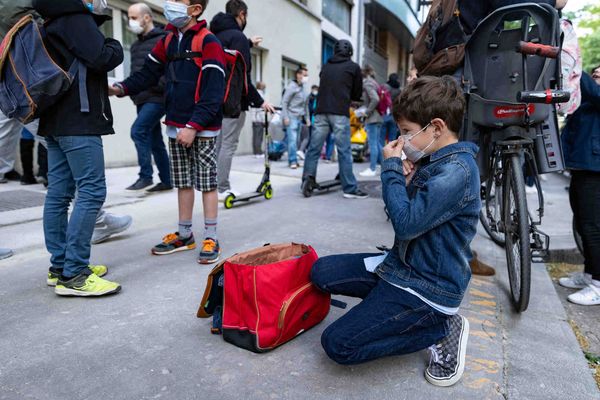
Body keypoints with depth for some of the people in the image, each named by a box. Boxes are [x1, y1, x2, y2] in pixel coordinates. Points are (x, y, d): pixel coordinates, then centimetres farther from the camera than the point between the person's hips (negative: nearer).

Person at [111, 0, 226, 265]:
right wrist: (121, 89, -3)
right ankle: (184, 235, 23)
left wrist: (194, 126, -20)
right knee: (183, 183, 12)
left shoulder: (208, 43, -9)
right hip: (175, 126, 7)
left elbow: (212, 92, -16)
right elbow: (148, 74, 14)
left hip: (202, 129, -7)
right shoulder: (167, 41, 14)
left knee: (206, 183, -1)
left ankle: (211, 239, 8)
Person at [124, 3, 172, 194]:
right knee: (154, 141, 8)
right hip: (142, 99, 8)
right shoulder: (136, 45, 20)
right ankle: (166, 180, 16)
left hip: (157, 98, -8)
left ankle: (146, 177, -10)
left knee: (138, 131, -19)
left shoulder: (163, 40, -5)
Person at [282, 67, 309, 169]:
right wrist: (285, 117, -16)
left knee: (296, 140, 8)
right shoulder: (292, 87, -6)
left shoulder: (303, 88, 15)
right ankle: (293, 161, -11)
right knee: (292, 139, -13)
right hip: (291, 116, -7)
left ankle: (292, 160, 13)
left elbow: (305, 105, 21)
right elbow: (284, 102, -9)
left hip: (299, 117, 7)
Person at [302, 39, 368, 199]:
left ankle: (307, 179, 3)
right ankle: (350, 188, 0)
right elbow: (358, 94, 13)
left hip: (321, 111, 4)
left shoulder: (326, 66, 19)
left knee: (314, 148, 6)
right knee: (344, 151, -3)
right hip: (340, 113, -4)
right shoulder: (354, 67, 9)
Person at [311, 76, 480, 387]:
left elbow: (406, 224, -29)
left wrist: (392, 169, -17)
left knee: (337, 344, -14)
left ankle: (442, 329, -1)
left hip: (429, 288, -9)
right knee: (321, 272, 7)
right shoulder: (434, 161, 7)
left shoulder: (457, 170, -23)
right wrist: (406, 182, -5)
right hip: (400, 264, 9)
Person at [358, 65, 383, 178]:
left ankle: (372, 169, 0)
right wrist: (364, 109, 13)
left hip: (372, 118, -9)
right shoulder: (374, 83, 17)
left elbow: (375, 99, -23)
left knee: (372, 143, -5)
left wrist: (367, 112, -14)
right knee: (377, 142, 15)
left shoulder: (367, 83, -10)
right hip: (378, 117, 9)